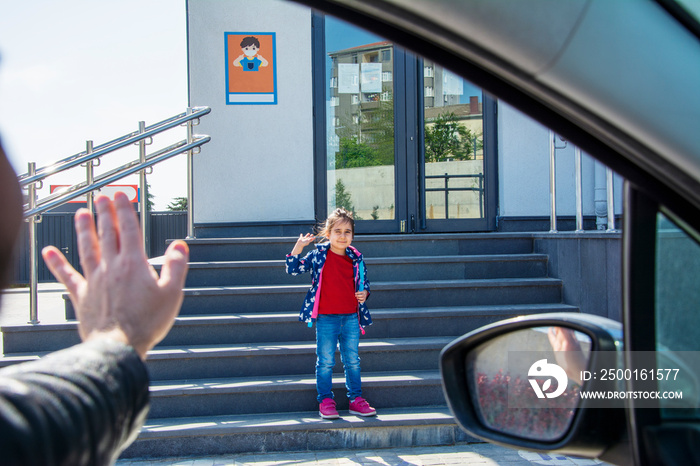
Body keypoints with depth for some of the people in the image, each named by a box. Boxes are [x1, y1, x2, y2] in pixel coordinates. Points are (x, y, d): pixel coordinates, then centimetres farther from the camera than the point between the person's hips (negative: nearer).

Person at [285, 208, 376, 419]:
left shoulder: (356, 258, 5)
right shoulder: (318, 255, -1)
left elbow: (364, 282, 16)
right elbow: (293, 269, -1)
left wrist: (364, 294, -6)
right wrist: (298, 247, -14)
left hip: (351, 318, 3)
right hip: (326, 319, -3)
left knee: (352, 361, 10)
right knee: (325, 362, 3)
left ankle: (356, 399, 21)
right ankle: (325, 401, 13)